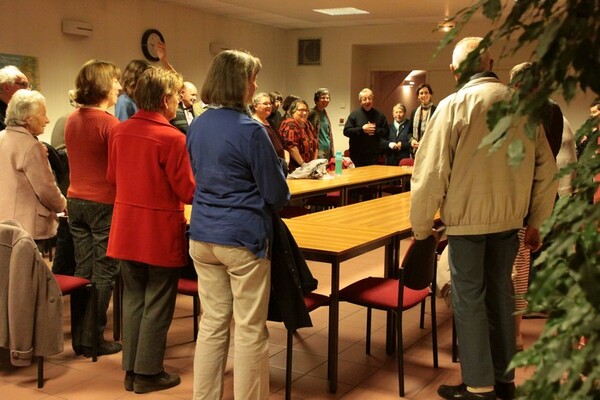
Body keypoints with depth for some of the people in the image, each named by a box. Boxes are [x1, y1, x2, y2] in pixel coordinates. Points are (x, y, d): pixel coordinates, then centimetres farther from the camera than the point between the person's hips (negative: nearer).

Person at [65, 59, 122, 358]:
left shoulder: (72, 120, 8)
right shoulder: (109, 122, -15)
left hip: (75, 201, 7)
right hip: (104, 204, -7)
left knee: (82, 270, 12)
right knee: (103, 274, 2)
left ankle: (78, 338, 19)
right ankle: (93, 339, 8)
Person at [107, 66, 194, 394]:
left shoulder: (120, 131, 1)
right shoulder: (172, 137, -19)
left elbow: (112, 177, 12)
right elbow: (188, 191, -16)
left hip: (127, 229, 6)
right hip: (161, 231, -6)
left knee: (133, 298, 16)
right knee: (157, 304, 6)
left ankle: (131, 369, 24)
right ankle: (148, 373, 15)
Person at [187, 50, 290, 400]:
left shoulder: (197, 126, 6)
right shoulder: (250, 130, -15)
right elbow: (276, 193, -9)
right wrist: (273, 203, 13)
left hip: (203, 235, 7)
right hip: (243, 237, -7)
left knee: (213, 322, 15)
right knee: (251, 329, 5)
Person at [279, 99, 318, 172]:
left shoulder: (308, 125, 17)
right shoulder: (290, 124, -10)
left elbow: (316, 144, 21)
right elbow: (291, 146, -21)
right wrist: (303, 164, -22)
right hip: (294, 169, -8)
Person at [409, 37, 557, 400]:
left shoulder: (454, 105, -11)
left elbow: (431, 172, -14)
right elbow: (546, 169, 6)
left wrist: (421, 227, -5)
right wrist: (536, 221, 15)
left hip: (468, 218, -5)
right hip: (510, 218, 5)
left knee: (469, 299, 5)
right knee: (501, 293, 16)